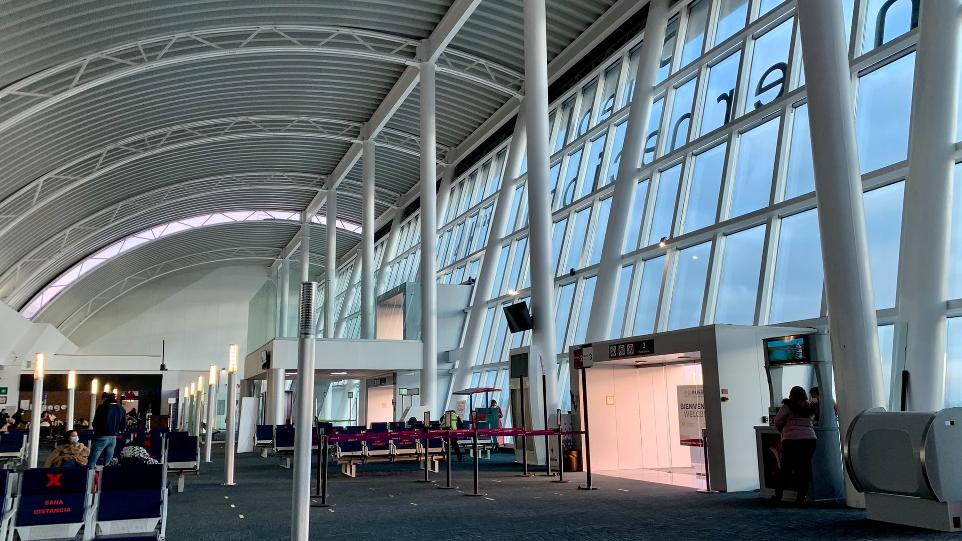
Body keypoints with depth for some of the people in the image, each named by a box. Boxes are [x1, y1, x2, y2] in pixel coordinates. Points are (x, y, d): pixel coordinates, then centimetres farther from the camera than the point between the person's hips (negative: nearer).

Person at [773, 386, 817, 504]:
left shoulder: (788, 406, -2)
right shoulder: (810, 408, 12)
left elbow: (777, 421, 3)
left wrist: (782, 431, 21)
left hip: (792, 440, -3)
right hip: (810, 439, 4)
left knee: (786, 468, 3)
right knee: (805, 467, 5)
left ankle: (778, 495, 8)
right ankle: (801, 496, 5)